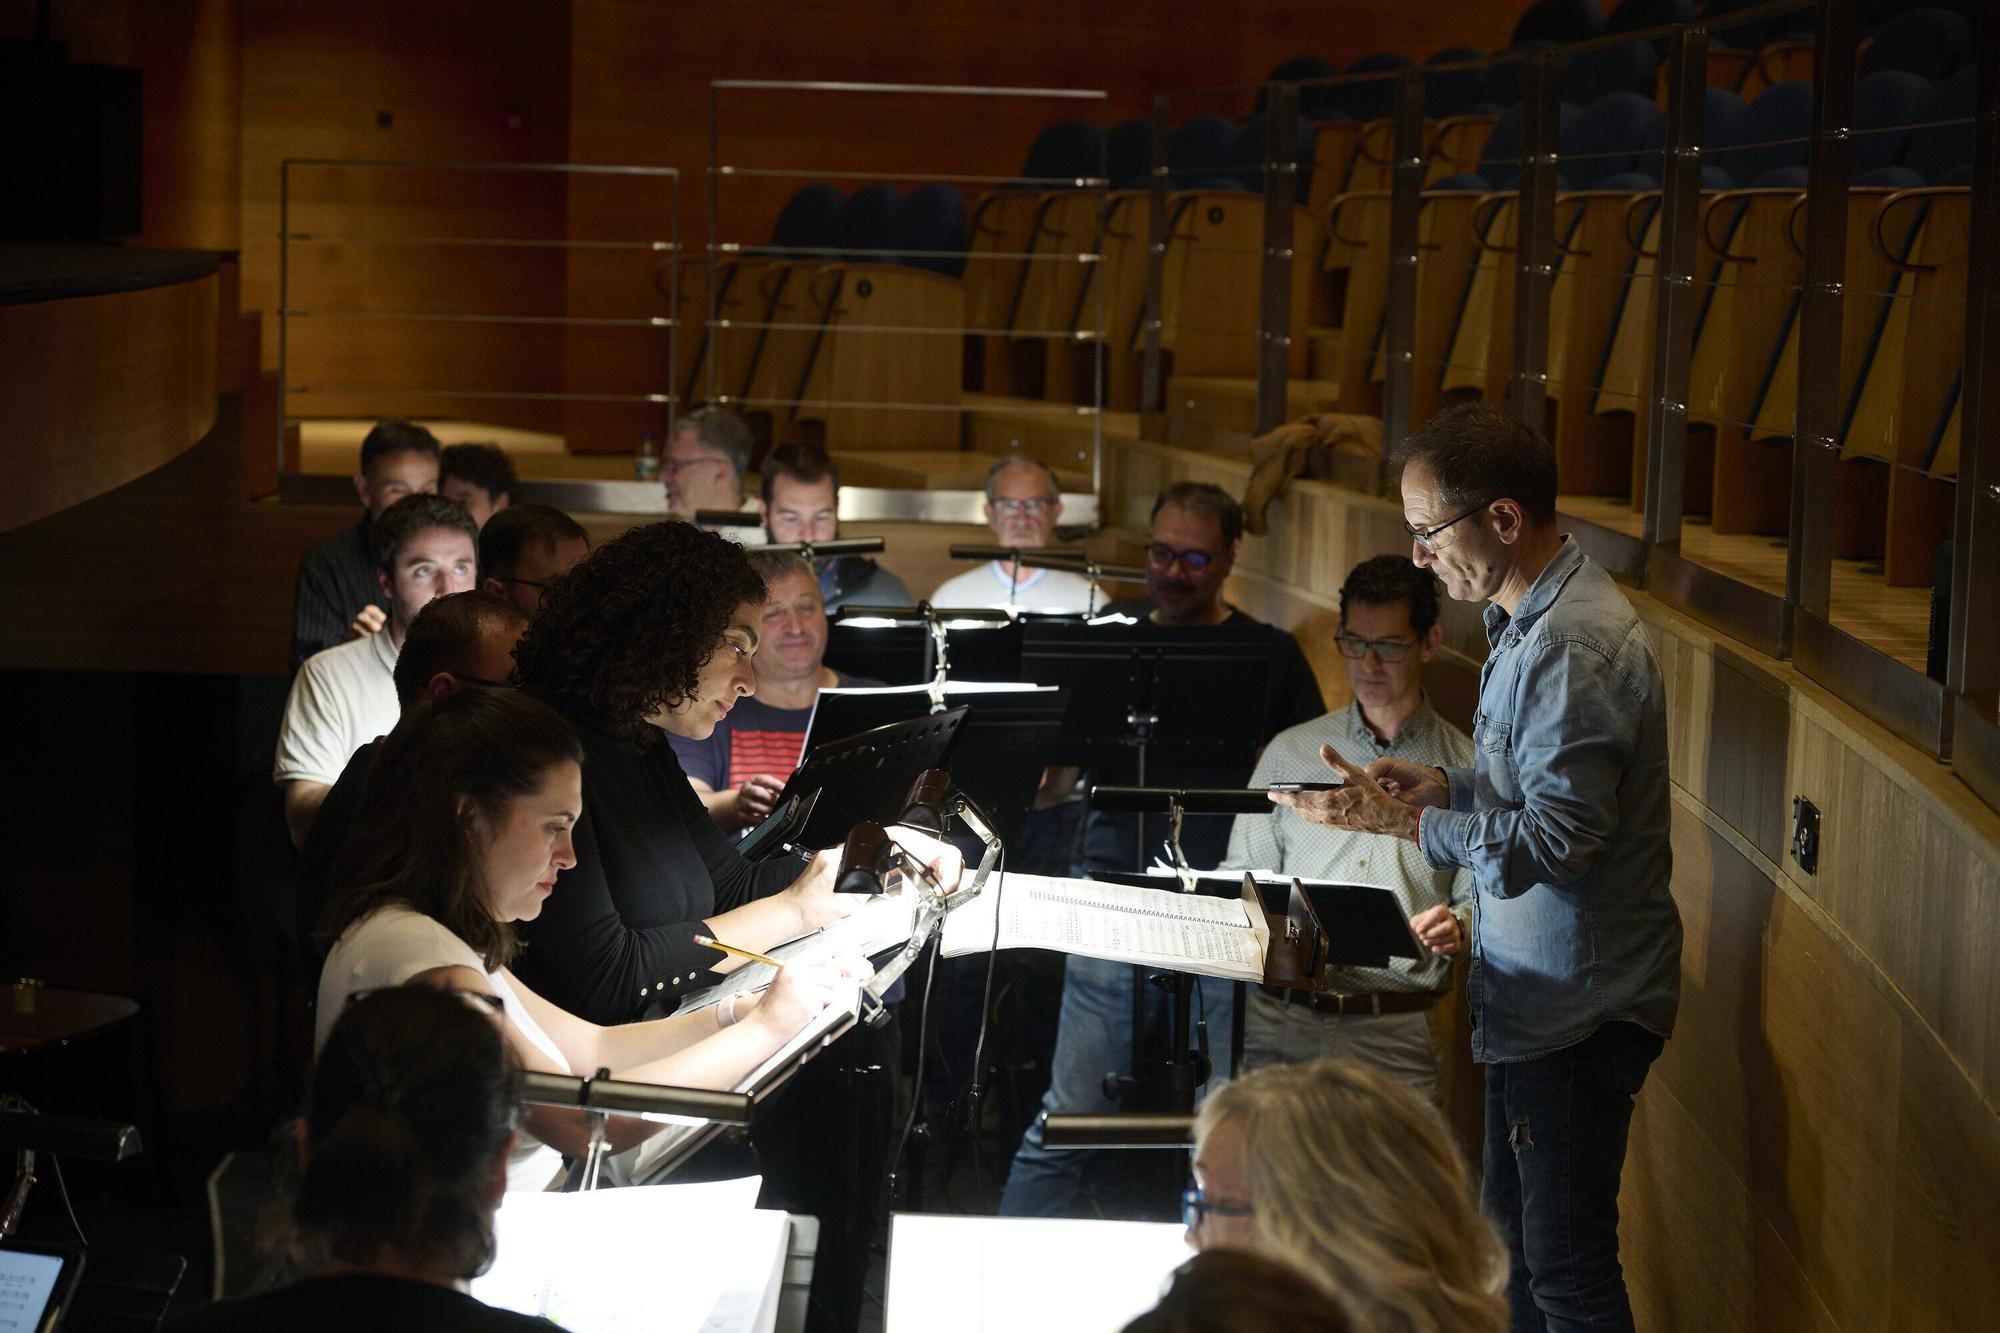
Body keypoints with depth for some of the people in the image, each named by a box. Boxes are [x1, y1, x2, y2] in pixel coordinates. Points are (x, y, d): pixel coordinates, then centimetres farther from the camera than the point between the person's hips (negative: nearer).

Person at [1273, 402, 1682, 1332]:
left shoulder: (1573, 645, -23)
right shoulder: (1530, 620, 11)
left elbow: (1558, 837, -27)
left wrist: (1397, 820, -23)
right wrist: (1446, 788, 6)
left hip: (1579, 1004, -11)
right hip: (1536, 994, 11)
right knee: (1517, 1230, 21)